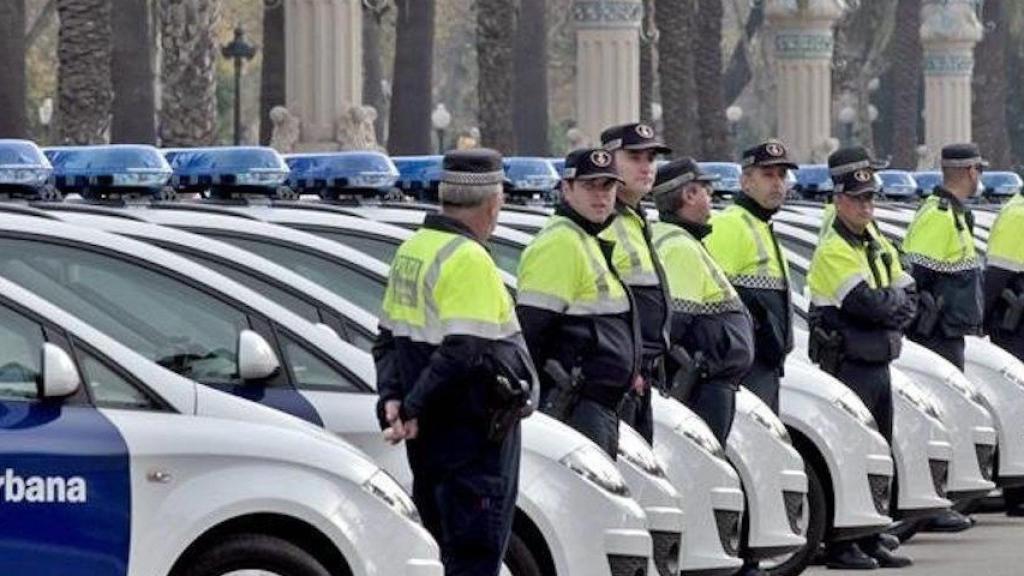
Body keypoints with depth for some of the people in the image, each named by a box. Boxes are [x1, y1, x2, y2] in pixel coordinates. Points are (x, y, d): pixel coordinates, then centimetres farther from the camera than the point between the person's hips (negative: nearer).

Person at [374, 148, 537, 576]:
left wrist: (392, 398, 5)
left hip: (430, 434, 9)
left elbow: (389, 338, 15)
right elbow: (464, 353, -23)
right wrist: (414, 408, -16)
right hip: (474, 436, -9)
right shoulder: (469, 261, -17)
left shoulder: (411, 252, 11)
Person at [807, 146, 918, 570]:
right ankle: (840, 546, -4)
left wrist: (885, 304, -9)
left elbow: (909, 298, 10)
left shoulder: (879, 247, 16)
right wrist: (895, 301, -5)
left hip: (879, 365, 9)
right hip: (848, 369, -9)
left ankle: (871, 542, 17)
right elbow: (866, 303, -22)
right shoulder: (833, 251, -12)